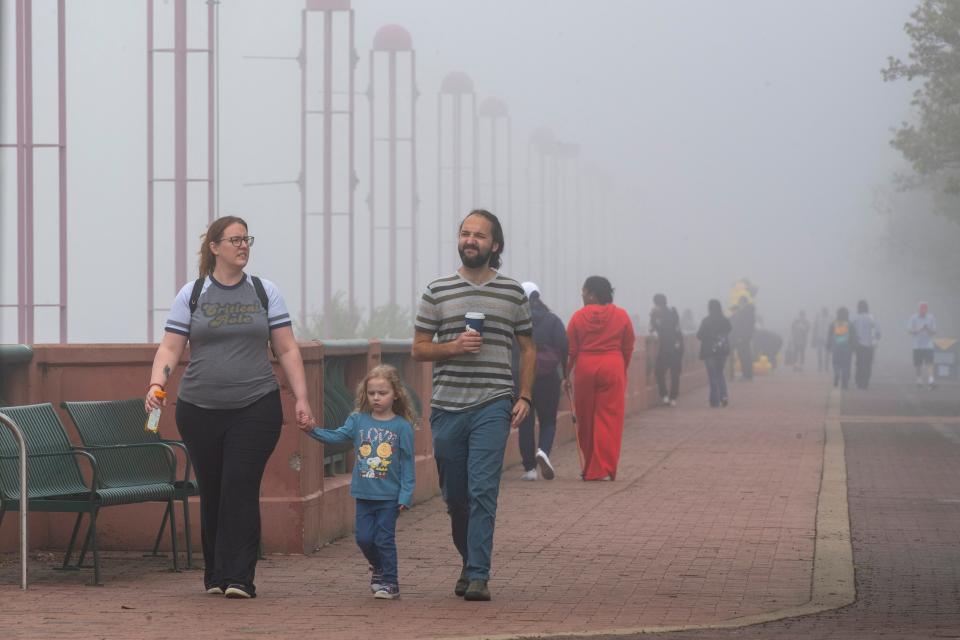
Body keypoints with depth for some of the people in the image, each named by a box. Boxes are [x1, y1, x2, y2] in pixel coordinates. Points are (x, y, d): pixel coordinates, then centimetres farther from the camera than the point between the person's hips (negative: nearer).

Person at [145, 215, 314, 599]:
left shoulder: (265, 293, 8)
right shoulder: (191, 295, 6)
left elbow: (286, 350, 8)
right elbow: (170, 348, 1)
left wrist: (301, 398, 1)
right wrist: (156, 384, -17)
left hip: (256, 408, -1)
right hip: (199, 409, 1)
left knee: (241, 490, -10)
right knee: (212, 493, 6)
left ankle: (239, 578, -11)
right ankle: (214, 575, 18)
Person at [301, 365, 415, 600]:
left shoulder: (402, 426, -5)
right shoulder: (358, 420, 3)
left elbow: (407, 463, -4)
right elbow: (336, 436, -5)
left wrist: (406, 495, -8)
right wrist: (312, 430, -22)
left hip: (389, 496, -3)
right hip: (364, 493, 3)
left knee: (384, 539, 0)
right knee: (364, 538, 6)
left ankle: (389, 582, 13)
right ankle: (378, 568, 33)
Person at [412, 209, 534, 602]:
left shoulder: (513, 293, 7)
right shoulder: (437, 291, 6)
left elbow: (527, 348, 14)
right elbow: (419, 349, 8)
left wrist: (524, 397, 3)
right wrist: (454, 346, -11)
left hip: (493, 406, -2)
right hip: (447, 405, 2)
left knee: (482, 491, -12)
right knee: (455, 495, 9)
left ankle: (478, 576, -12)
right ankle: (469, 562, 30)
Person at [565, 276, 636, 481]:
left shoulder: (579, 317, -1)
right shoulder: (621, 316, 3)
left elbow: (571, 350, 1)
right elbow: (628, 349, 6)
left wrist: (566, 375, 9)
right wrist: (622, 371, 19)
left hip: (585, 368, 0)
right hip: (612, 368, 0)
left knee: (586, 419, 11)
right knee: (609, 419, 0)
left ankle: (588, 468, 19)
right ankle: (604, 470, -6)